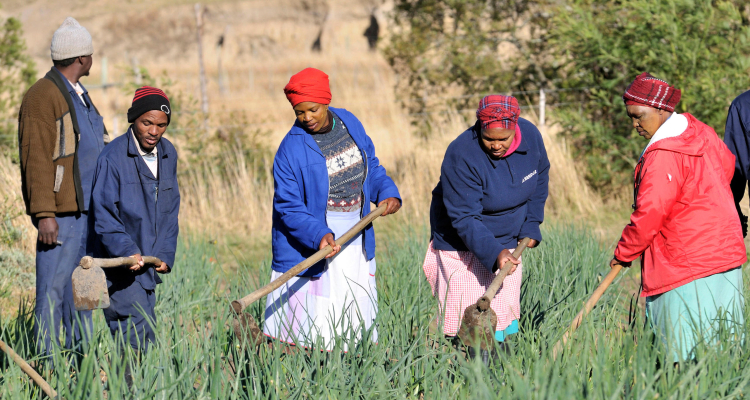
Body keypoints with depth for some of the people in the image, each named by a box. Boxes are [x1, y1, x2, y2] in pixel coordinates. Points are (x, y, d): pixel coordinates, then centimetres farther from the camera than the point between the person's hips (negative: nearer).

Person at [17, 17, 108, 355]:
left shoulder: (78, 95, 20)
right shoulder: (42, 96, -10)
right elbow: (37, 160, -15)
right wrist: (44, 214, -21)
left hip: (87, 210, 9)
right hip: (61, 214, -9)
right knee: (53, 291, -7)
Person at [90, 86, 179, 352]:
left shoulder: (168, 155, 9)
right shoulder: (113, 158, -12)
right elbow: (104, 216, -14)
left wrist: (165, 253, 5)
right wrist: (127, 251, -25)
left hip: (150, 263, 7)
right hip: (118, 262, -7)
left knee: (144, 328, 9)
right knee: (139, 331, -15)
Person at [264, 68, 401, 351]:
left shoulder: (349, 123, 2)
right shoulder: (292, 150, -16)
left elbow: (371, 167, 17)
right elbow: (289, 207, -18)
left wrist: (387, 192, -2)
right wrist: (319, 235, -33)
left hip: (356, 243, 6)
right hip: (310, 249, -6)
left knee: (355, 323, 9)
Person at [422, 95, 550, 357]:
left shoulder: (530, 136, -12)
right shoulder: (462, 156, -30)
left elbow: (540, 179, 8)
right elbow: (464, 218, -29)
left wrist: (531, 226, 3)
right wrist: (494, 253, -39)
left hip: (508, 241, 5)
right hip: (465, 245, -5)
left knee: (506, 312, 6)